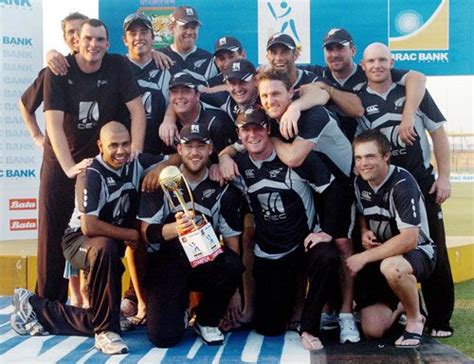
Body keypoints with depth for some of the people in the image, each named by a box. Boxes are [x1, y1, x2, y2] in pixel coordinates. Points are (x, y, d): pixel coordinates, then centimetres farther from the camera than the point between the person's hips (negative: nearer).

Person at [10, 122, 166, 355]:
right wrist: (132, 235, -22)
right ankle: (105, 329, -28)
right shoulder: (91, 176, -23)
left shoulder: (136, 164, -6)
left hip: (114, 243, 6)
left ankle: (34, 309, 14)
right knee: (105, 248, -43)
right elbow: (89, 227, -32)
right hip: (80, 239, -6)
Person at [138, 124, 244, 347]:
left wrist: (232, 290, -3)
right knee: (163, 336, -19)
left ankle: (206, 321, -3)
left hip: (206, 262, 2)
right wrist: (175, 228, -29)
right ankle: (178, 310, 20)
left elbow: (232, 238, 3)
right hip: (167, 264, -2)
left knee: (232, 266, -33)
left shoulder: (222, 189, 1)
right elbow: (146, 232, -7)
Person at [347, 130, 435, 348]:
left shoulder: (402, 183, -23)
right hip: (380, 255, 6)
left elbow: (409, 239, -29)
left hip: (417, 252, -5)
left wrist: (363, 258, -26)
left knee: (391, 267, -42)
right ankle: (398, 306, 25)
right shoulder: (359, 183, -2)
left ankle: (415, 319, -12)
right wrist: (364, 232, -5)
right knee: (372, 330, -10)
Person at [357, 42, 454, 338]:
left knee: (434, 250, 1)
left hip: (422, 182, 0)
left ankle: (440, 319, 11)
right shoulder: (359, 100, 2)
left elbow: (438, 133, 3)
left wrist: (444, 176, -3)